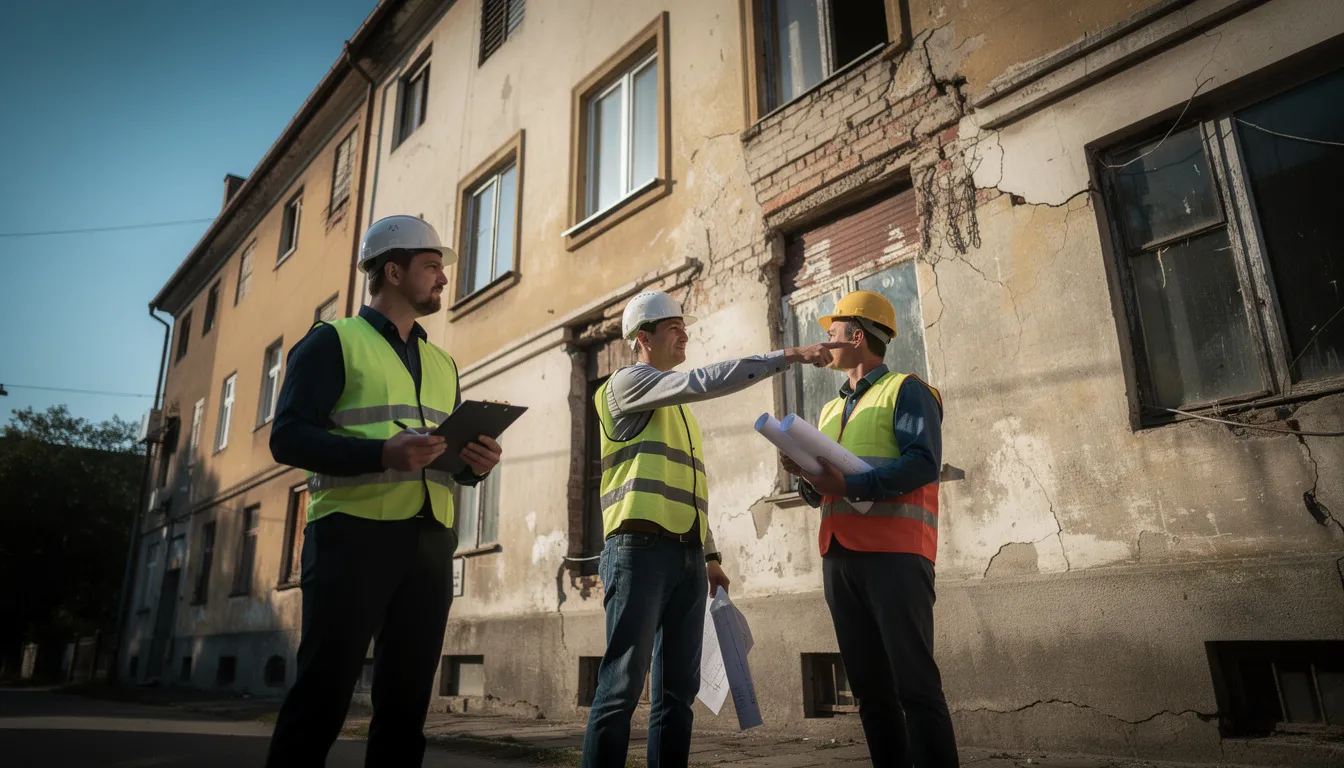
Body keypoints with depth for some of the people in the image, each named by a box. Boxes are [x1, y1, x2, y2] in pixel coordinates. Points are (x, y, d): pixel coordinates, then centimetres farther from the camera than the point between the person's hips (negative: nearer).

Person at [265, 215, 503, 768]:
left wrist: (475, 464, -4)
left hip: (429, 542, 6)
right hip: (354, 535, -5)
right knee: (322, 696, -2)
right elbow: (289, 437, -8)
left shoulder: (442, 363, 21)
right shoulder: (333, 341, 3)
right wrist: (382, 454, -23)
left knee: (406, 698, 8)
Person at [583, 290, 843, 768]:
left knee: (679, 687, 7)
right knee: (623, 684, -10)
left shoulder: (680, 407, 26)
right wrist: (788, 357, -13)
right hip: (640, 548, -8)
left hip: (687, 555, 8)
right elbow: (705, 382, -14)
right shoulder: (627, 382, 2)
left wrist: (710, 554, 19)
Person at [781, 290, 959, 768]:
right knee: (869, 686, 9)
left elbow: (924, 462, -13)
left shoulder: (906, 390, 2)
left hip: (893, 553, -7)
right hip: (838, 556, 7)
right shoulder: (831, 411, 24)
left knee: (914, 682, -6)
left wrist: (849, 485, -21)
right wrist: (806, 477, 0)